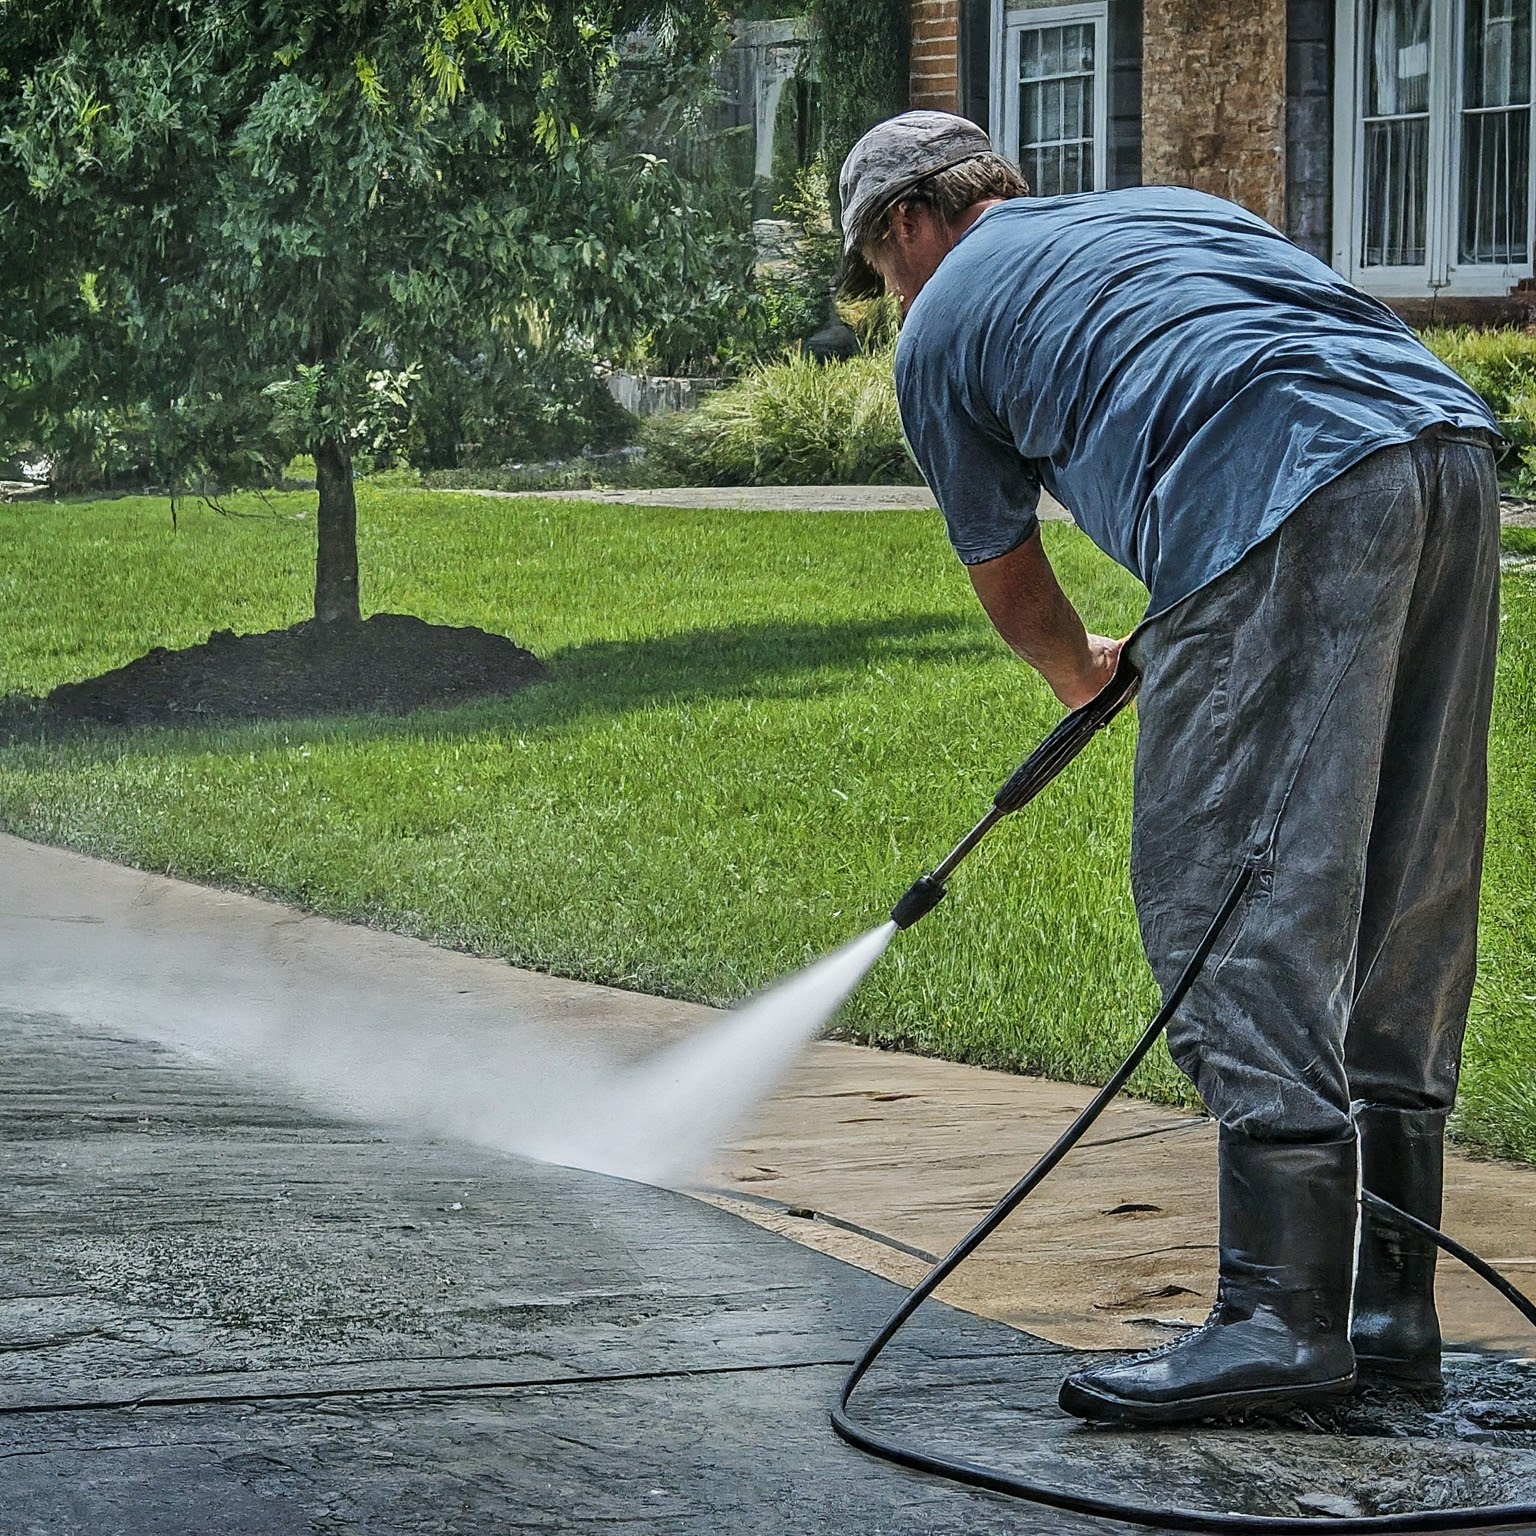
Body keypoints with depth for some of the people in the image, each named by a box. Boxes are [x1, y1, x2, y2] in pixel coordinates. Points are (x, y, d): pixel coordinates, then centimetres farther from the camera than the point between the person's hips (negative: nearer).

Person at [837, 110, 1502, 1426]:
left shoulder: (945, 325, 19)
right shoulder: (1166, 208, 36)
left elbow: (1007, 579, 30)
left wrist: (1075, 669, 53)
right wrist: (1180, 637, 38)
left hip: (1289, 509, -7)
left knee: (1238, 907, -6)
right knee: (1398, 921, 11)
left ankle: (1283, 1312, -11)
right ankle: (1387, 1301, 15)